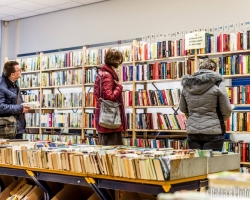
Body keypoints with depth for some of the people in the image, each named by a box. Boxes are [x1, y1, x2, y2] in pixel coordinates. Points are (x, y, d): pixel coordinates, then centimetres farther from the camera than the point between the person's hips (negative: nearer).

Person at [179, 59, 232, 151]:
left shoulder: (186, 84, 5)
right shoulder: (217, 83, -7)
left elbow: (182, 109, 13)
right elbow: (227, 110, -4)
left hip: (192, 132, 4)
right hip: (213, 132, -4)